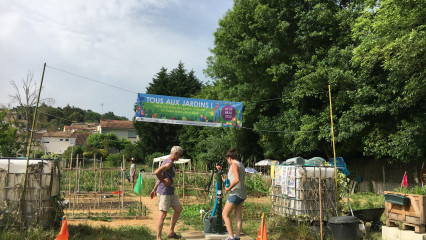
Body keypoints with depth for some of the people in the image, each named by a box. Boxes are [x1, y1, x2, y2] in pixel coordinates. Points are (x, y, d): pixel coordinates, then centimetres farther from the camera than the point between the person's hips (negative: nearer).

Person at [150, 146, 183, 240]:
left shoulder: (169, 163, 15)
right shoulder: (169, 163, -17)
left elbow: (161, 176, 20)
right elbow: (156, 172, -32)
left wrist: (154, 190, 21)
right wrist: (163, 181, -17)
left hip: (170, 192, 10)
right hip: (164, 192, -10)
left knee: (179, 209, 16)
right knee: (163, 214, -4)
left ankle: (171, 232, 25)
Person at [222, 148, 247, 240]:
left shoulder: (234, 164, -12)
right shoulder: (241, 165, 15)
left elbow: (237, 179, -25)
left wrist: (229, 188, -14)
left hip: (236, 193, -10)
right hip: (242, 194, 10)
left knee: (225, 214, -2)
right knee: (238, 215, 13)